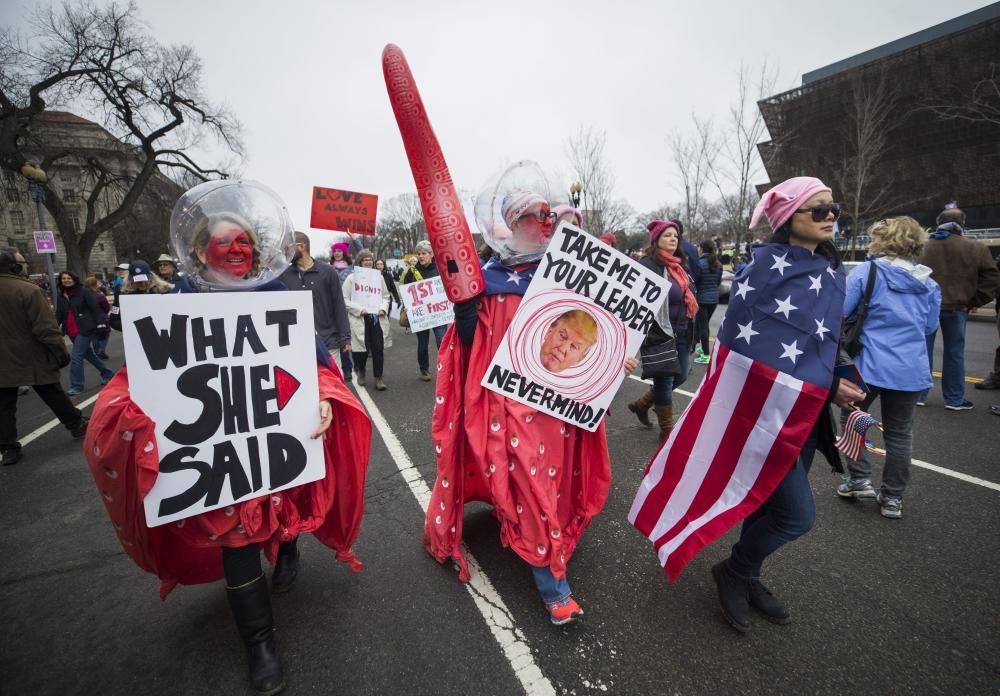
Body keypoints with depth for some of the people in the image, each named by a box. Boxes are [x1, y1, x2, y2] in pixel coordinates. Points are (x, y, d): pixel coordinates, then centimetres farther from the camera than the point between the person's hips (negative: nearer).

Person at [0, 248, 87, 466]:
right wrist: (60, 351, -12)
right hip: (32, 358, -5)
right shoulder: (28, 290, -19)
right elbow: (46, 327, -21)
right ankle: (77, 425, 25)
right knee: (54, 396, 10)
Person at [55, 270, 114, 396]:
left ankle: (76, 385, -1)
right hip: (71, 332, 7)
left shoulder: (83, 292, -8)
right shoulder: (61, 296, 12)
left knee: (76, 357, -10)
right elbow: (59, 314, 14)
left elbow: (95, 308, -12)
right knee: (89, 355, 16)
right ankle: (108, 374, 32)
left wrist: (100, 323, -20)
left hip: (85, 329, -7)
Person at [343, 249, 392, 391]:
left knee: (378, 349, -2)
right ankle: (360, 372, 34)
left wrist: (384, 308, -5)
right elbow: (345, 300, -3)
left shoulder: (379, 277, 11)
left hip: (377, 319, 2)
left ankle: (378, 378, 9)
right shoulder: (351, 278, -1)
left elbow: (386, 296, 14)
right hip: (359, 320, -2)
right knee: (361, 350, 6)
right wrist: (359, 309, -16)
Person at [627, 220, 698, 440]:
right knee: (664, 379, 2)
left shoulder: (679, 265, 14)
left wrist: (688, 330, 20)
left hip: (680, 333, 9)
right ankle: (667, 430, 18)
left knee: (680, 375, 15)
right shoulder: (648, 265, -12)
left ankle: (641, 404, 34)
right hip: (660, 334, -8)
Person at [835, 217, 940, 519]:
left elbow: (839, 313, -10)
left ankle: (859, 480, 16)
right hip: (910, 370, 4)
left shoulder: (866, 272, -8)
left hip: (868, 365, -4)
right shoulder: (928, 283, 7)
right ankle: (893, 497, 20)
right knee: (899, 433, 13)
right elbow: (930, 327, 16)